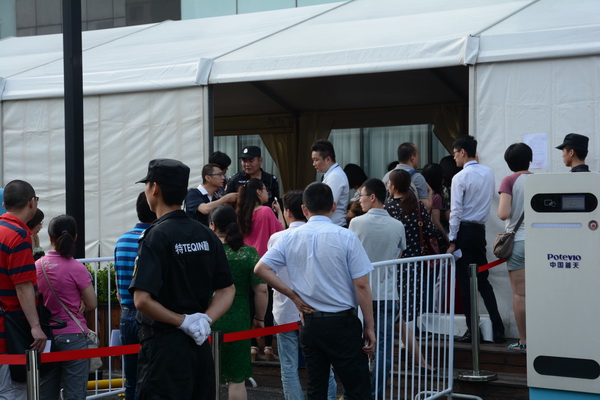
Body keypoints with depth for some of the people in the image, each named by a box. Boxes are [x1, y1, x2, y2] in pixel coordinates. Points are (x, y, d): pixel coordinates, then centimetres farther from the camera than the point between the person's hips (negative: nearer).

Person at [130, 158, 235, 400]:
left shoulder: (155, 236, -13)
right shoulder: (206, 235, 7)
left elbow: (142, 300, -22)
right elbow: (228, 290, 10)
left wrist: (183, 322, -12)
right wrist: (205, 319, -3)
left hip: (164, 345, -7)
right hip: (199, 344, 7)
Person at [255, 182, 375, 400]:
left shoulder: (290, 237, 0)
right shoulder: (346, 237, -10)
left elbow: (261, 268, -1)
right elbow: (361, 285, -10)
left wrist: (294, 296, 3)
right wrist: (369, 327, -3)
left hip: (309, 322, 4)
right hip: (342, 322, -4)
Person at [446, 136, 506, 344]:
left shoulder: (460, 177, -12)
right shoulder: (488, 173, 6)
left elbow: (455, 211, -12)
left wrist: (452, 240, -8)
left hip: (464, 230, -6)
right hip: (480, 229, 6)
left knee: (465, 282, 1)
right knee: (483, 280, 11)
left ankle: (472, 330, 3)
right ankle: (498, 329, 4)